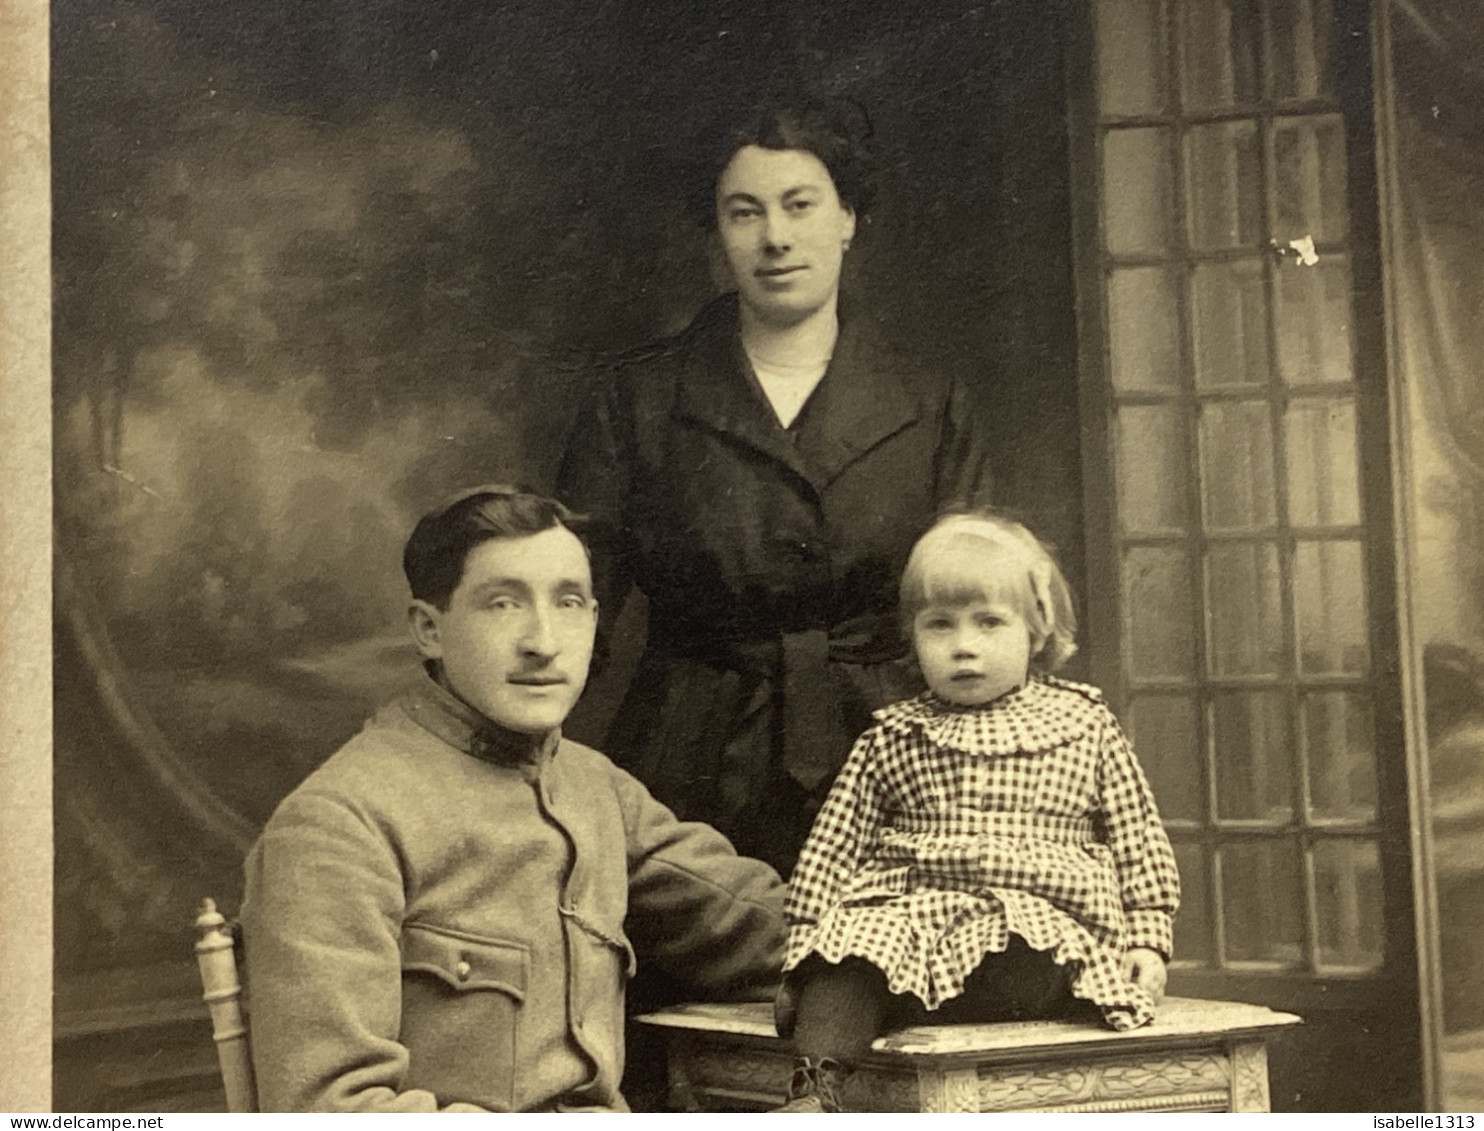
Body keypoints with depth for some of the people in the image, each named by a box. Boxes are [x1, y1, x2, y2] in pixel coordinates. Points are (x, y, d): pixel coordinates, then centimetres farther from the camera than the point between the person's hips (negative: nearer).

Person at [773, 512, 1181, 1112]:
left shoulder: (1086, 727, 15)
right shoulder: (892, 738, 16)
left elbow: (1139, 842, 17)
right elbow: (832, 848, 14)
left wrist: (1148, 940, 7)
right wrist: (803, 946, 5)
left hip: (1041, 922, 0)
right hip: (907, 910, 0)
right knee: (848, 948, -34)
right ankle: (814, 1089, -46)